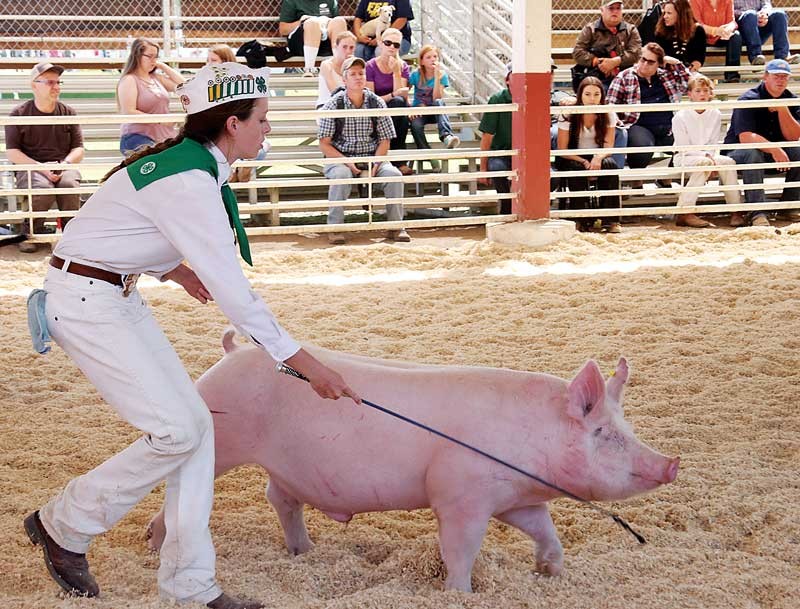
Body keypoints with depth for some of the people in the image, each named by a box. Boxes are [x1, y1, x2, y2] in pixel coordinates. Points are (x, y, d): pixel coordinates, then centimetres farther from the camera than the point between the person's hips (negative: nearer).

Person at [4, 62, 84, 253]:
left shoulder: (68, 113, 11)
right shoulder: (20, 114, 3)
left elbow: (78, 150, 11)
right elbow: (12, 153, -3)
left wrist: (64, 163, -12)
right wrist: (41, 167, -16)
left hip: (63, 166, 2)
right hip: (30, 166, -2)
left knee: (70, 184, -33)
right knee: (43, 187, -36)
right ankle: (30, 233, -15)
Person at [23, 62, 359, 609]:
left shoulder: (185, 161, 7)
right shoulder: (189, 183, -23)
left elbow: (117, 227, 18)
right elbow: (232, 290, -25)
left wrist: (173, 266, 10)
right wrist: (303, 361, -21)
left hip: (120, 297, 10)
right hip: (84, 301, -10)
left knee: (196, 423, 3)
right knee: (177, 431, -13)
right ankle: (62, 527, 7)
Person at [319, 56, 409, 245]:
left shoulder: (377, 103, 3)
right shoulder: (333, 105, -4)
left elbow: (384, 140, 5)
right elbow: (324, 144, -5)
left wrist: (375, 163, -14)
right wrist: (347, 162, -19)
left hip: (371, 157, 2)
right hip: (340, 157, -2)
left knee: (393, 174, -25)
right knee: (341, 175, -36)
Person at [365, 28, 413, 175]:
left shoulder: (403, 66, 7)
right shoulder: (370, 66, -4)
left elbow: (402, 94, -7)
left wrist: (396, 72, -14)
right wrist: (392, 96, -20)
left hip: (398, 114, 3)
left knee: (401, 102, -33)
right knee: (399, 101, -32)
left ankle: (399, 160, -28)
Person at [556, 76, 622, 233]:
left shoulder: (608, 114, -7)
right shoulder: (568, 115, -14)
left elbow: (608, 146, -9)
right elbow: (562, 150, -12)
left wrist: (598, 157, -33)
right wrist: (584, 161, -27)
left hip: (596, 157, 2)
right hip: (573, 158, -2)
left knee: (610, 164, -31)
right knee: (577, 167, -36)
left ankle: (610, 219, -28)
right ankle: (581, 218, -26)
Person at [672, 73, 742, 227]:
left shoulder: (715, 114, 4)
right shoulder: (680, 117, -11)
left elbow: (714, 144, 5)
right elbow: (684, 148, -13)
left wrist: (712, 156, -16)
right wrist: (706, 156, -22)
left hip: (707, 155, 5)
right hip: (684, 158, -5)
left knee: (728, 162, -24)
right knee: (704, 163, -36)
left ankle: (736, 210, -22)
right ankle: (684, 213, -39)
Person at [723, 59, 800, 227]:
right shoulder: (749, 100, -16)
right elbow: (745, 137, -29)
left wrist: (782, 110, -21)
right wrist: (774, 150, -40)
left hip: (775, 153, 5)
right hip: (738, 153, -5)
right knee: (753, 154, -37)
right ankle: (757, 213, -39)